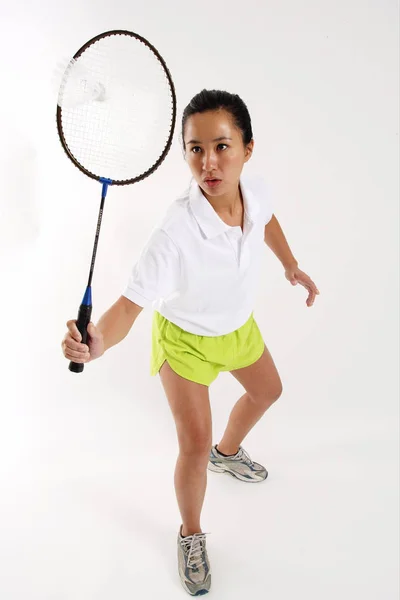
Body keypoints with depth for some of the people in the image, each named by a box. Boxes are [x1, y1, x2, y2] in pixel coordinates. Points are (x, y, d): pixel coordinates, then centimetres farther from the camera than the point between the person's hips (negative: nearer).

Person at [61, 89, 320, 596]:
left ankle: (228, 452, 61)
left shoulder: (255, 192, -21)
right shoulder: (175, 232, -40)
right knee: (194, 445, -5)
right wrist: (98, 341, -58)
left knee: (267, 391, 27)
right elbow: (131, 303, -39)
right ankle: (190, 536, 29)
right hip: (185, 340, -6)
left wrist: (292, 267, 12)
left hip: (238, 326, 7)